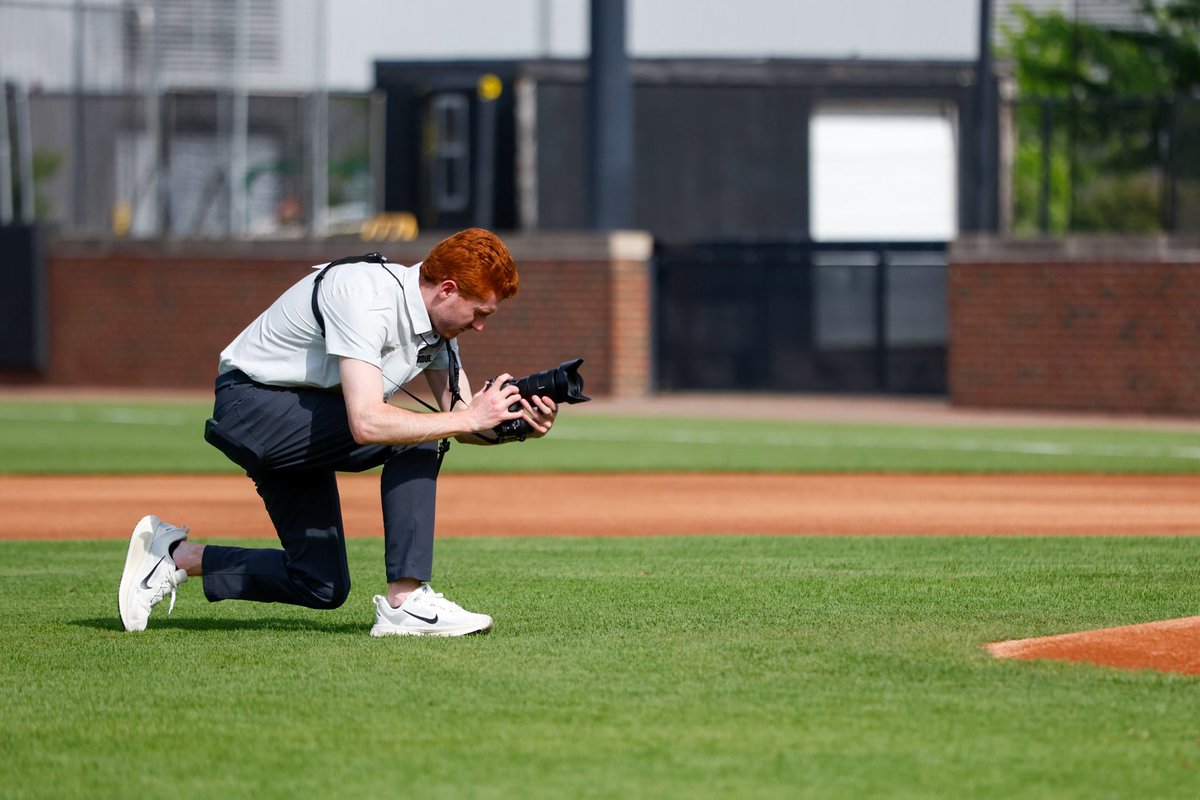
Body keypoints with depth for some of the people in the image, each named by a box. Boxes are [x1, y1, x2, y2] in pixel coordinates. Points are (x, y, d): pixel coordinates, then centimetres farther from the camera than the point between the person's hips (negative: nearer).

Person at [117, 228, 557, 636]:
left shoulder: (437, 317, 0)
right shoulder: (369, 298, -29)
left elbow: (461, 413, 5)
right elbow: (366, 423, -38)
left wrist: (519, 424, -16)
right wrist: (470, 419, -33)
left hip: (297, 427, 10)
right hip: (251, 406, -10)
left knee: (322, 586, 6)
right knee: (415, 438, -25)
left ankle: (175, 555, 17)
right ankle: (405, 602, -23)